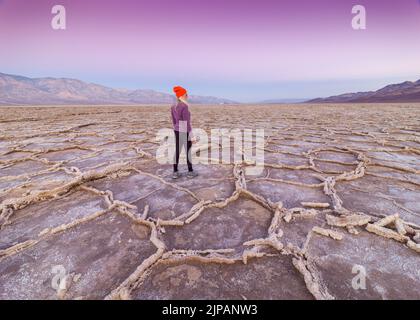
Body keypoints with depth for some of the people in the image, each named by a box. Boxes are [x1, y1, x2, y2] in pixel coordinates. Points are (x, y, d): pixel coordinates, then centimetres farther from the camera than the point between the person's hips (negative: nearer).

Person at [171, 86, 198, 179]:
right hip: (186, 132, -7)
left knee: (177, 151, 11)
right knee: (188, 151, 6)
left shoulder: (173, 107, 6)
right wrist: (191, 136, -15)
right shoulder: (184, 107, -20)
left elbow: (174, 121, 12)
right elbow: (187, 122, -21)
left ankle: (175, 172, 15)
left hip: (177, 131, 7)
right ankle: (190, 172, 18)